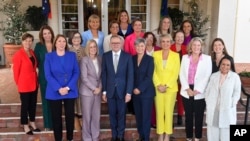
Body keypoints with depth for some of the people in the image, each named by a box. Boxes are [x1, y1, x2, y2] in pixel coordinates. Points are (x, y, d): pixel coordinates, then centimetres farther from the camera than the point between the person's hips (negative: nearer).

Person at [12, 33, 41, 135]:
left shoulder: (32, 52, 6)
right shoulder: (18, 54, -15)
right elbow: (16, 71, -10)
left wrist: (36, 80, 10)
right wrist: (18, 83, -1)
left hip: (34, 83, 6)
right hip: (24, 85, -6)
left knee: (33, 104, 16)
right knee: (25, 105, 7)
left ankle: (32, 123, 32)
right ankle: (25, 126, 21)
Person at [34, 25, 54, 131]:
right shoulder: (39, 46, 0)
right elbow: (36, 61, 3)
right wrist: (43, 68, -3)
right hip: (44, 77, 0)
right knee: (46, 100, 7)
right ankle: (48, 124, 19)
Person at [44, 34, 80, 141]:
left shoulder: (72, 55, 3)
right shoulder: (49, 56, 1)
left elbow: (76, 72, -2)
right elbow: (48, 75, -6)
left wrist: (68, 87, -13)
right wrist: (58, 88, -16)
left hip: (70, 91, 1)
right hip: (54, 92, -1)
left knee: (70, 115, 8)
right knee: (56, 117, 6)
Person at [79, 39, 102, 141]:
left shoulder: (99, 59, 7)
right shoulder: (84, 60, -8)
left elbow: (101, 75, 10)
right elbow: (84, 78, -12)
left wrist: (99, 87, -4)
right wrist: (94, 88, -12)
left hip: (98, 91, 4)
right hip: (87, 92, -4)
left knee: (97, 116, 8)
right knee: (87, 116, 3)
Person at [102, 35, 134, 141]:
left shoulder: (127, 56, -3)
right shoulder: (105, 56, 2)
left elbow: (130, 75, -5)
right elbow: (104, 74, 2)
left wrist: (128, 92, -10)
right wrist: (104, 91, 0)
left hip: (122, 90, -1)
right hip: (110, 90, 1)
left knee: (121, 114, 9)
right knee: (112, 114, 10)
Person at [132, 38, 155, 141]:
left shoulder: (149, 59, -4)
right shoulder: (132, 59, 7)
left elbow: (149, 76, -10)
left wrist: (140, 89, -15)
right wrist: (133, 88, -3)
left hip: (146, 92, -3)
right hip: (135, 92, 4)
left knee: (146, 116, 1)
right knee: (138, 115, 9)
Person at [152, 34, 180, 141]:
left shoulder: (176, 55, 1)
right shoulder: (155, 54, 3)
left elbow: (176, 73, -4)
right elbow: (154, 72, 1)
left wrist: (166, 85, -11)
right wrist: (158, 85, -10)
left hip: (171, 88, -1)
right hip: (158, 87, 1)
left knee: (169, 111, 3)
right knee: (159, 111, 4)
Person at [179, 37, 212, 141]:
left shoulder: (207, 58, 0)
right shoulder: (185, 57, 7)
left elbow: (207, 76, -5)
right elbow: (182, 74, 3)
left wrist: (197, 90, -12)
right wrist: (187, 88, -9)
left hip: (200, 92, -2)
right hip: (187, 91, 2)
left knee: (199, 116, 6)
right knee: (188, 115, 9)